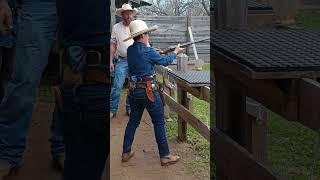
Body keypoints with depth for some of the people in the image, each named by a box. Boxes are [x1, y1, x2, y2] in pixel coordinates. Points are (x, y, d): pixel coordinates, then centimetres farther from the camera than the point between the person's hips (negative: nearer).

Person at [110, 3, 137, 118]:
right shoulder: (116, 27, 2)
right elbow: (113, 45, 4)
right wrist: (111, 61, -1)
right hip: (121, 61, -1)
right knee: (117, 86, -4)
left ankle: (129, 108, 20)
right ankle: (112, 110, 4)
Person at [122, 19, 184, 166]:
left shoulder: (130, 50, 3)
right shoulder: (147, 51, -17)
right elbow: (164, 61, -3)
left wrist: (159, 53, 18)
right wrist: (175, 52, 13)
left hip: (133, 90, 7)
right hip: (148, 91, -7)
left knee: (133, 121, 17)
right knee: (159, 123, 2)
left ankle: (126, 152, 21)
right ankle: (165, 156, 6)